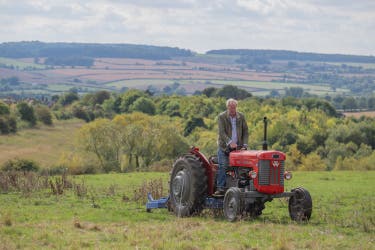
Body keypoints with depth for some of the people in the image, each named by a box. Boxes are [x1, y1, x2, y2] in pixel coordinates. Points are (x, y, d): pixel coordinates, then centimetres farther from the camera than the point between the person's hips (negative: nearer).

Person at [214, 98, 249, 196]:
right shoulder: (221, 117, -6)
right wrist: (230, 142, -29)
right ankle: (220, 188, -11)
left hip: (238, 147, 3)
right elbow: (222, 133, -16)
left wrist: (244, 144, -6)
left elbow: (245, 132, 7)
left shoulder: (241, 116, 5)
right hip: (224, 147, -3)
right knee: (223, 166, -12)